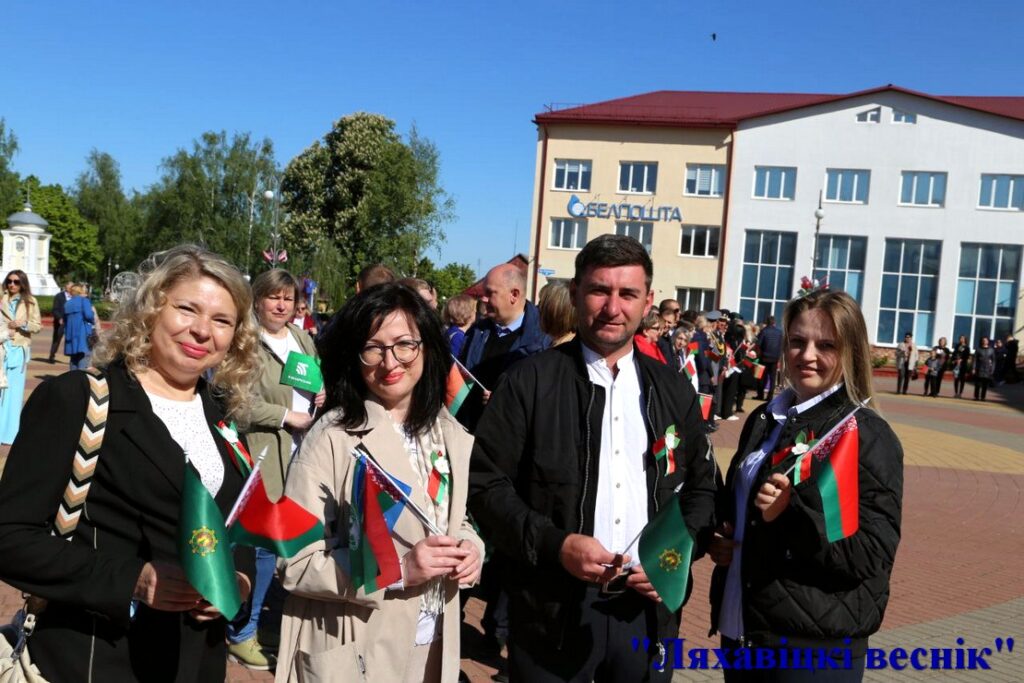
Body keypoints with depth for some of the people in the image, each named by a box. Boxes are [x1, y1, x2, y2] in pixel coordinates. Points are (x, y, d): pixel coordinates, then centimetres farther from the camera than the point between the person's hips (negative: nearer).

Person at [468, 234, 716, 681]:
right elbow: (485, 483, -6)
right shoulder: (530, 381, -5)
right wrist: (554, 544, -17)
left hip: (649, 606, 3)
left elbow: (702, 486, 14)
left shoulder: (674, 390, 7)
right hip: (553, 610, -3)